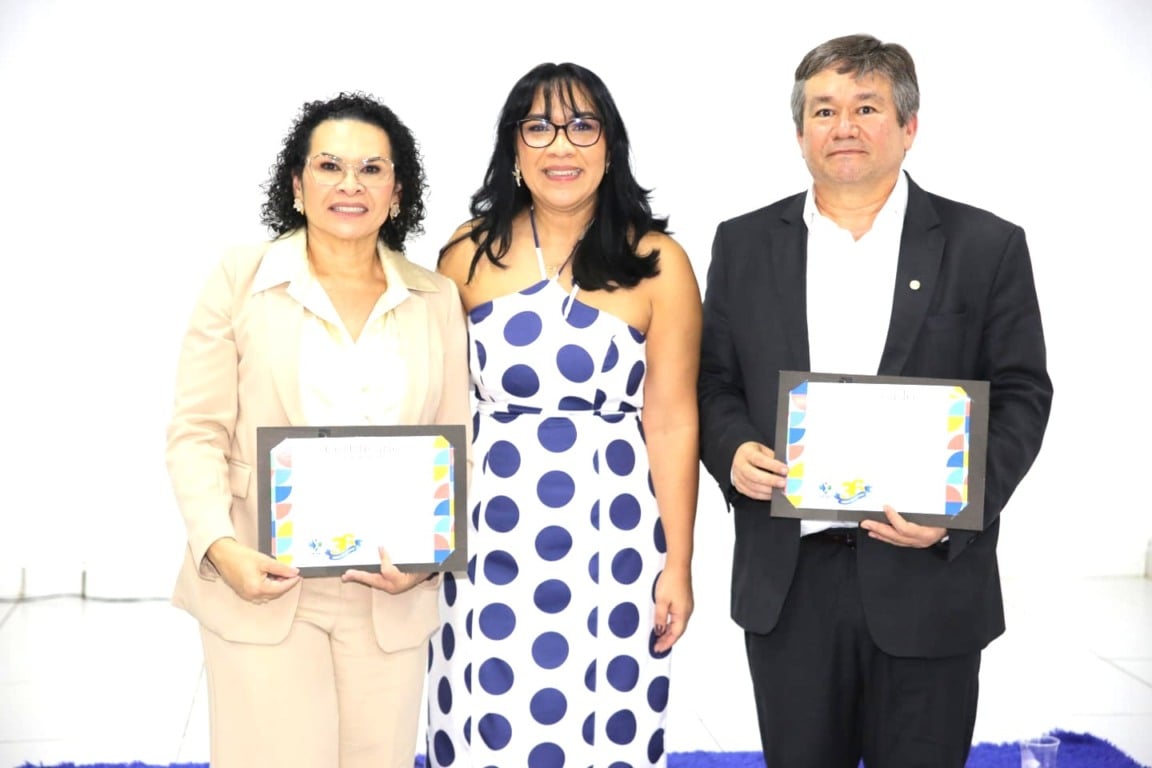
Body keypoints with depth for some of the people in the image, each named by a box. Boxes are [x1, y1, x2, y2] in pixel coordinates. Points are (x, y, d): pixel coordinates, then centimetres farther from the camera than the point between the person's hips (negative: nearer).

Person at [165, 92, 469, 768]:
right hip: (263, 588, -2)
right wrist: (219, 546, -15)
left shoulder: (438, 300, 7)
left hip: (390, 598, 2)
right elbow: (198, 433, -1)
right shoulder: (241, 280, 0)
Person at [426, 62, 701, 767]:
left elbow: (673, 423, -2)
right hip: (489, 532, 2)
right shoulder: (469, 255, 4)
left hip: (612, 534, -1)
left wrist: (679, 565, -1)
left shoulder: (658, 264, -2)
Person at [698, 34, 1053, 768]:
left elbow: (1020, 395, 0)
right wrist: (733, 449, -11)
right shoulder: (744, 243, 7)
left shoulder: (986, 245, 0)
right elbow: (714, 380, 10)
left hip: (928, 578, -1)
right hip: (788, 580, 2)